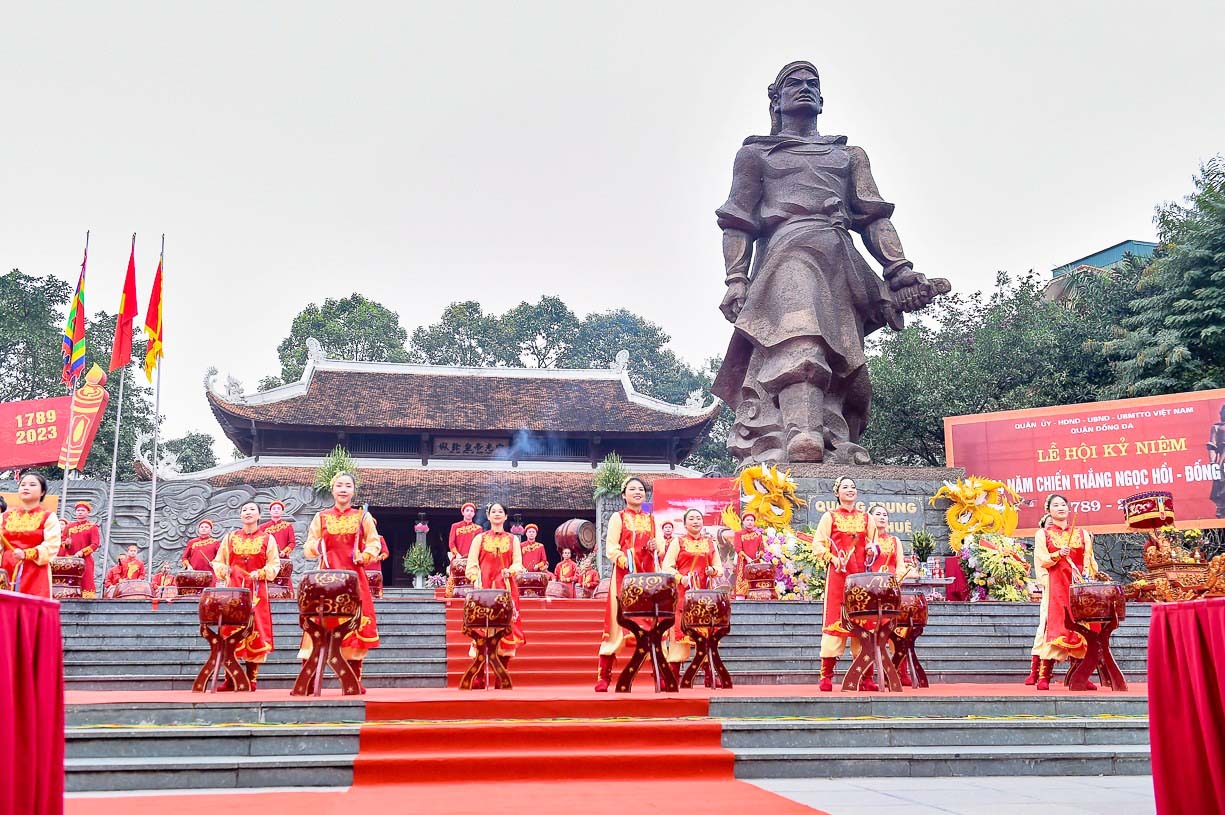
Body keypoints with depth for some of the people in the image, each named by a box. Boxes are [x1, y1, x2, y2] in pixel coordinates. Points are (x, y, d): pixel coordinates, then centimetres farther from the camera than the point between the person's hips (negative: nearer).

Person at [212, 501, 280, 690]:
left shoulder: (267, 539, 7)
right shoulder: (230, 538, 13)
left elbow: (274, 565, 3)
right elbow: (218, 562, 14)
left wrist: (261, 573, -14)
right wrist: (224, 571, -6)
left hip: (257, 592, -1)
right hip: (233, 589, 2)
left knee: (255, 632, -4)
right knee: (230, 632, -2)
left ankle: (252, 678, 3)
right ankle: (229, 678, 4)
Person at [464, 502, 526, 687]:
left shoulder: (513, 539, 15)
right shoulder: (480, 538, 12)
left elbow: (518, 563, 8)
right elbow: (472, 564, 7)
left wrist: (510, 571, -12)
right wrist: (475, 580, -9)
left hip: (506, 588, 1)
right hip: (484, 588, -1)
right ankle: (479, 677, -5)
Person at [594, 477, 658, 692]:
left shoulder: (651, 519, 16)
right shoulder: (618, 518, 5)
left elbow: (659, 547, 19)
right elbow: (611, 549, -3)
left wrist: (654, 548, -4)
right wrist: (626, 562, -19)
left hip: (648, 577, 4)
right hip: (624, 576, -4)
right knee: (617, 625, -6)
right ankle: (603, 677, -1)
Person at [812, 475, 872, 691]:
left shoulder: (864, 517, 16)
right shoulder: (830, 516, 5)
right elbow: (817, 544, 1)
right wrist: (832, 558, -13)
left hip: (861, 575, 4)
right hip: (837, 574, -3)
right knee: (835, 619, -7)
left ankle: (865, 677, 5)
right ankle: (826, 676, -4)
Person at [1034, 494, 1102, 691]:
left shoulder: (1082, 534, 17)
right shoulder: (1042, 534, 11)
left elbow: (1090, 561, 10)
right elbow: (1041, 560, 1)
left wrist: (1089, 579, -7)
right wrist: (1058, 554, -16)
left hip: (1079, 588, 3)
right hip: (1055, 588, -3)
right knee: (1054, 628, -11)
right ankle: (1043, 677, -13)